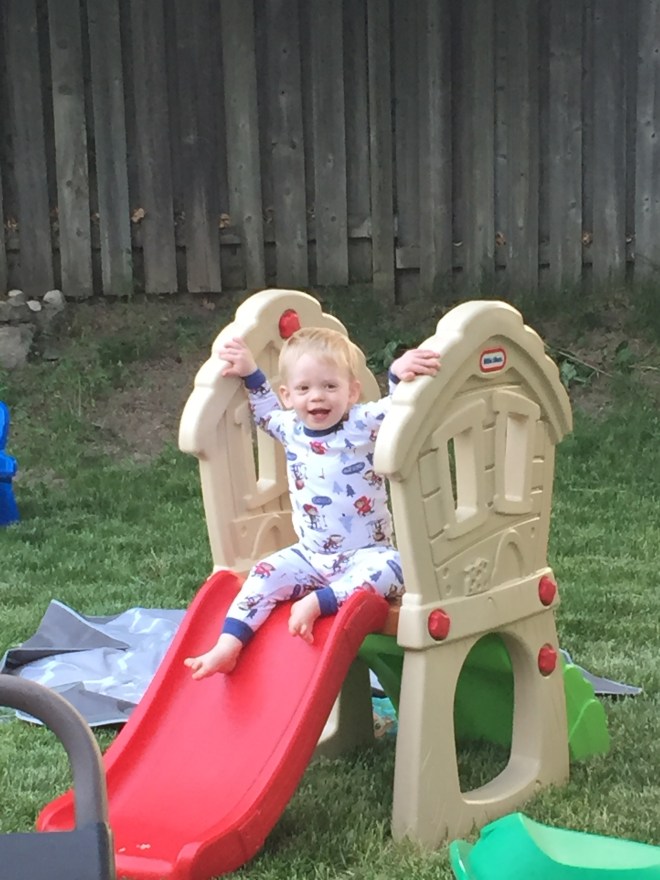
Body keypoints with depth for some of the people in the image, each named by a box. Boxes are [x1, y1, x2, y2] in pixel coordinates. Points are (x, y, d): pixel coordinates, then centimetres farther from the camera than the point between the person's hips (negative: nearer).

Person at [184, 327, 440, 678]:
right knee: (266, 574, -16)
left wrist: (401, 373, -43)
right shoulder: (290, 428, 4)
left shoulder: (363, 423, -9)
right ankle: (227, 645, -18)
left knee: (388, 570, -34)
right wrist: (249, 372, 15)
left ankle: (315, 602, -36)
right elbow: (264, 409, 26)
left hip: (366, 554, -4)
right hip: (310, 555, 4)